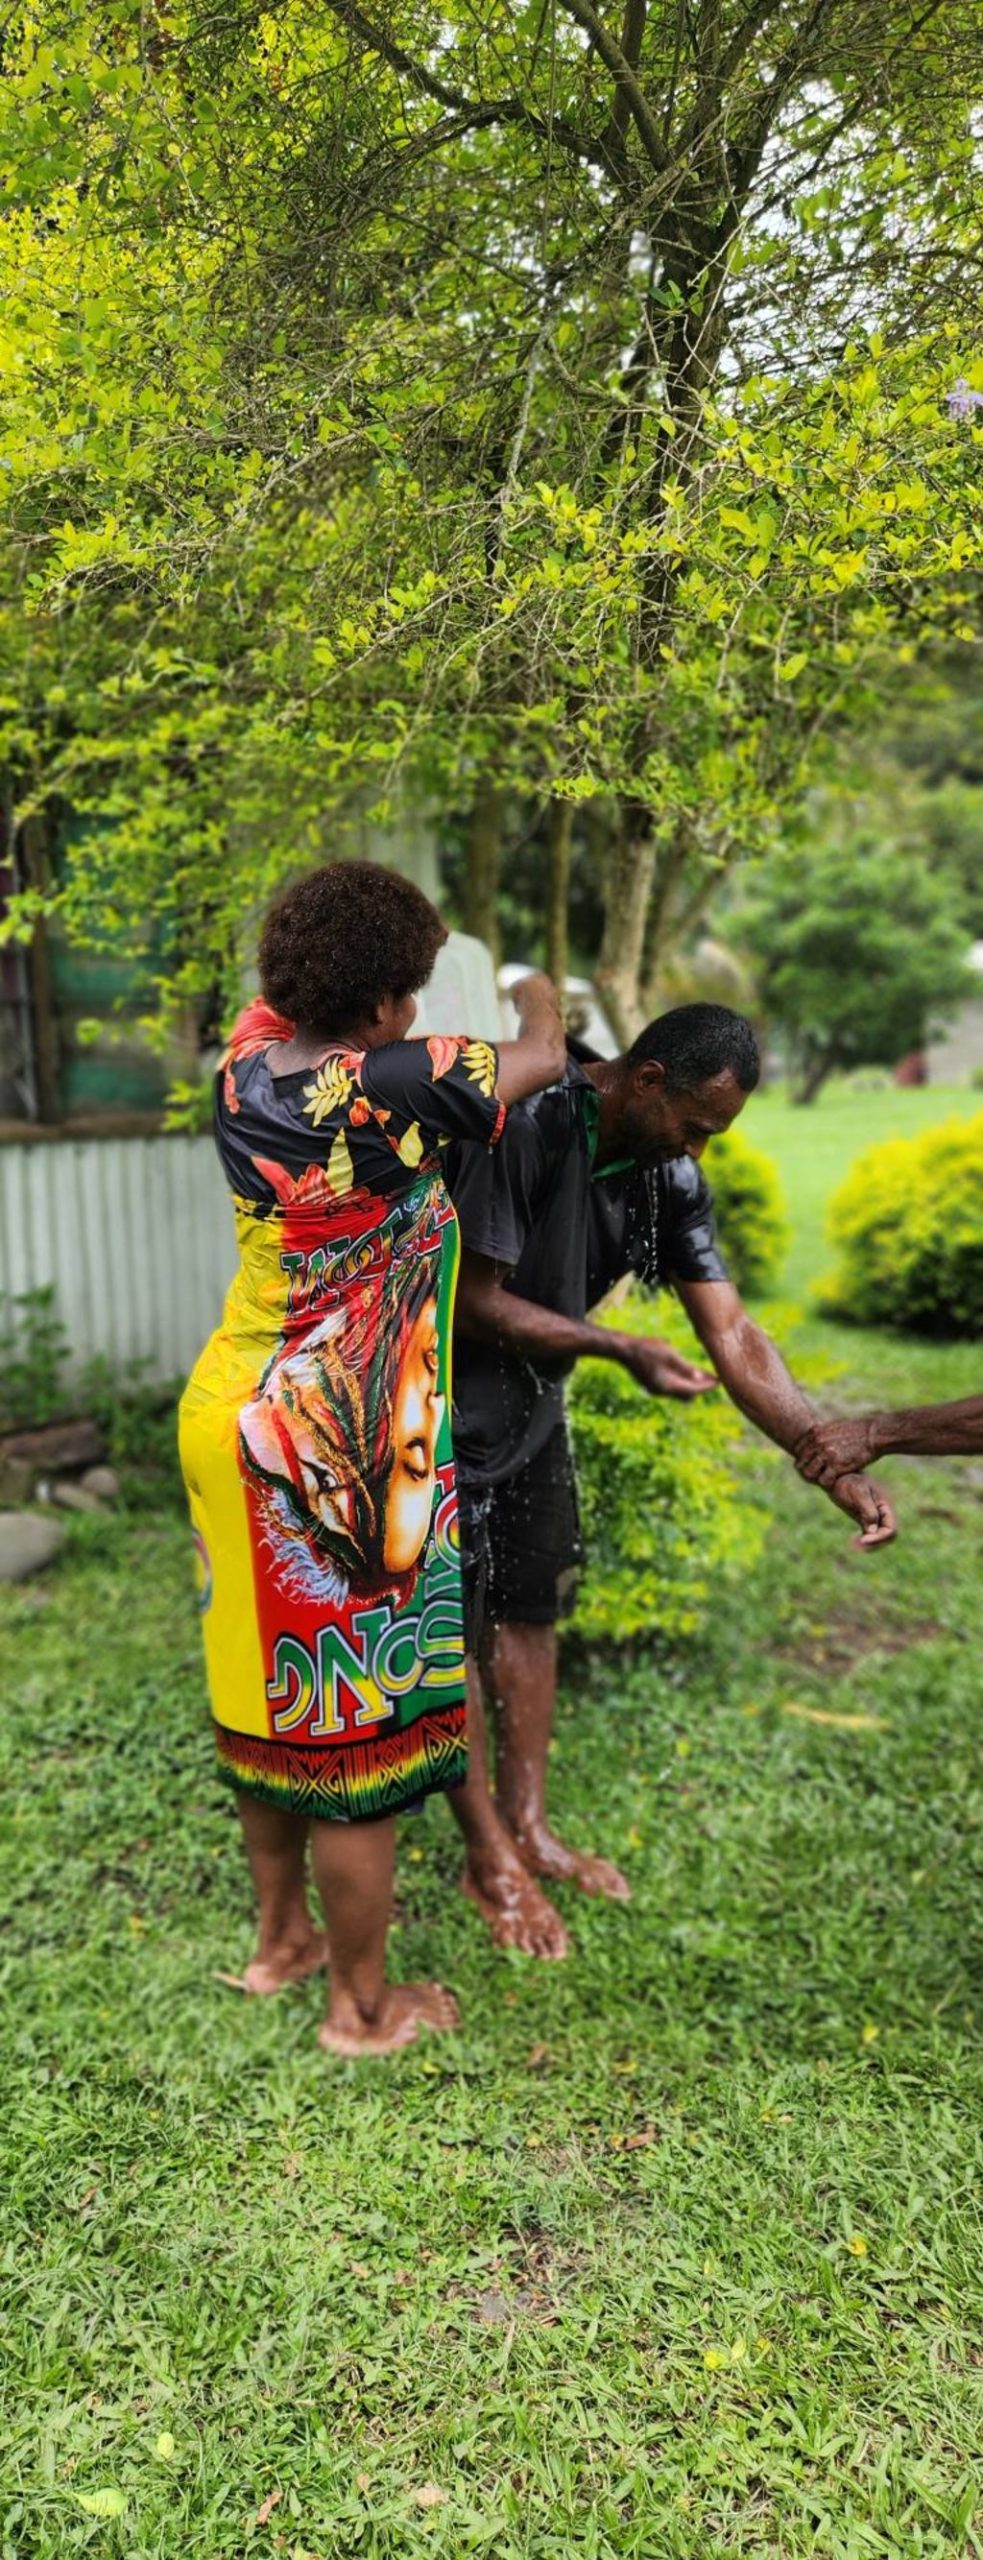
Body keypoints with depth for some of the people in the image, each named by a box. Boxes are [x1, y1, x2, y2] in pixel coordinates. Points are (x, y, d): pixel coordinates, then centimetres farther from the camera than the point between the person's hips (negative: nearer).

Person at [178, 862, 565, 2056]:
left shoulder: (246, 1070, 0)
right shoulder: (398, 1089, -19)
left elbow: (278, 994, 25)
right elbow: (541, 1059, -2)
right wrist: (535, 998, 19)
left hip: (234, 1419, 8)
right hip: (342, 1460, -8)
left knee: (271, 1699, 22)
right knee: (356, 1729, 7)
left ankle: (278, 1936, 40)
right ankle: (363, 2004, 24)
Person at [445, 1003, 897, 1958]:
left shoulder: (668, 1174, -7)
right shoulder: (523, 1124, -29)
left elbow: (731, 1333, -8)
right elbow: (471, 1302, -26)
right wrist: (623, 1351, -25)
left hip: (530, 1406, 7)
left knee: (530, 1609, 14)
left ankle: (528, 1824, 30)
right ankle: (486, 1860, 17)